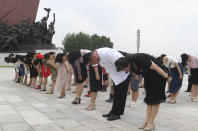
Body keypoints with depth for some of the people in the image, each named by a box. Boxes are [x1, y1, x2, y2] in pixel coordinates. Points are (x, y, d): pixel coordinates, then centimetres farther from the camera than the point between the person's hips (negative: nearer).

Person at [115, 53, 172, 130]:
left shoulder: (140, 59, -31)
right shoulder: (132, 66, -6)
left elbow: (156, 67, -24)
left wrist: (167, 77, -16)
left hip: (158, 76, -8)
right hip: (148, 78, 8)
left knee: (155, 100, -5)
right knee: (149, 100, 6)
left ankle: (151, 123, -2)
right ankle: (147, 121, 8)